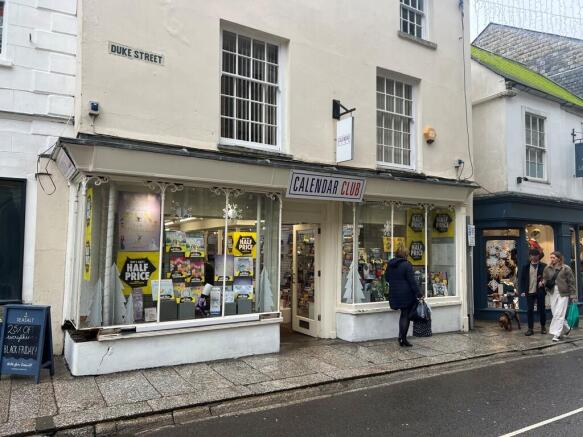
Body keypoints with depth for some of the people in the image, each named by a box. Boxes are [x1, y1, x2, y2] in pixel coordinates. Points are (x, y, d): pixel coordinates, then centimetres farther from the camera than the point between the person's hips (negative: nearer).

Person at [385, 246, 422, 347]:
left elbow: (386, 278, 16)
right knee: (406, 316, 3)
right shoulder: (407, 265, -14)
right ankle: (403, 338, 3)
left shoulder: (390, 265, 7)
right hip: (406, 294, -6)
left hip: (394, 294, 7)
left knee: (403, 314, 19)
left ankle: (401, 338, 17)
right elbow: (412, 281, -15)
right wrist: (418, 293, -10)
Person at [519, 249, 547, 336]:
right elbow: (522, 279, 6)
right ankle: (530, 328, 7)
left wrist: (543, 282, -17)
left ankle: (543, 327, 25)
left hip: (540, 291, -1)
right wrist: (522, 291, -2)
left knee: (541, 309, 8)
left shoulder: (544, 266, 2)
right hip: (529, 292, 1)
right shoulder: (525, 267, 7)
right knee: (529, 310, 1)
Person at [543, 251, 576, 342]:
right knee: (555, 313, 10)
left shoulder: (566, 268, -6)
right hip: (553, 293, 5)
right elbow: (545, 279, 18)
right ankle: (567, 328, 33)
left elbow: (571, 282, -3)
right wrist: (546, 284, -4)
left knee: (558, 314, -8)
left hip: (563, 294, -5)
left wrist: (572, 294, -4)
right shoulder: (547, 268, 5)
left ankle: (556, 334, -3)